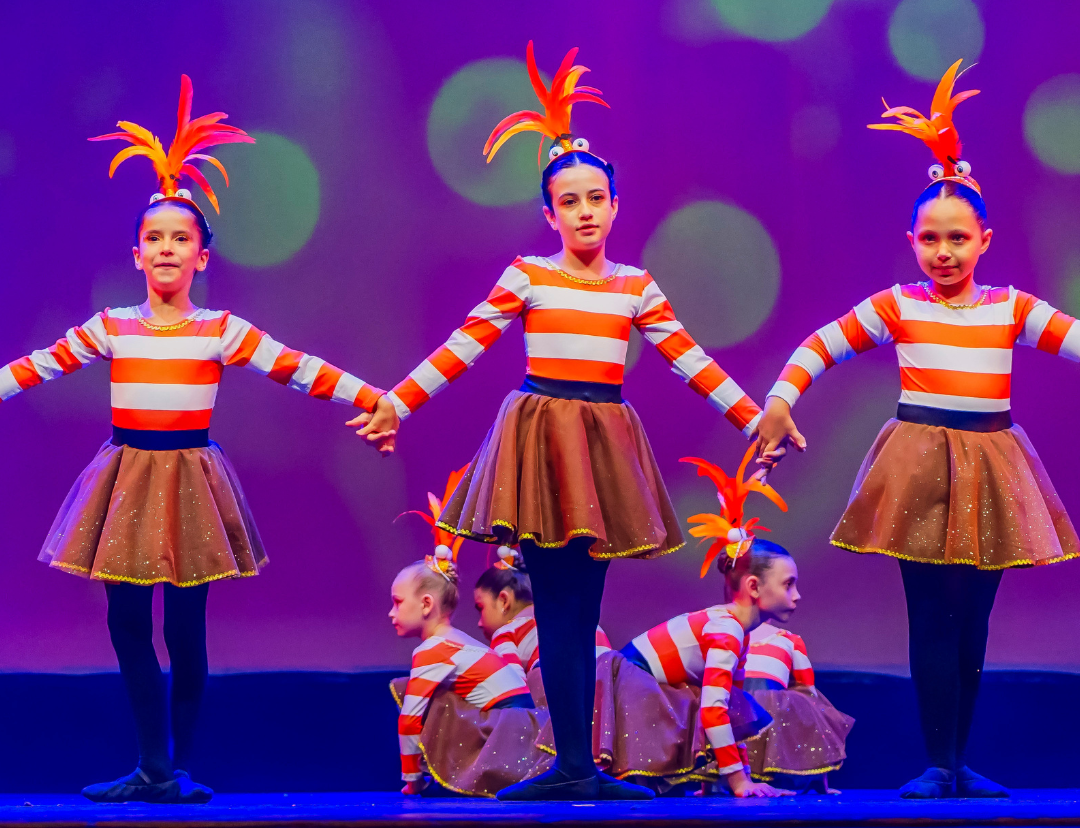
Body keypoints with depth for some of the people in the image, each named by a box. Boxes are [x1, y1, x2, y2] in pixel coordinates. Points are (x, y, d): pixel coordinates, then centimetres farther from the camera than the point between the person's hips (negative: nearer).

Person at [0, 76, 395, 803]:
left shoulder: (221, 331, 0)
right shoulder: (112, 328, 6)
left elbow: (298, 368, -4)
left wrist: (376, 399, -9)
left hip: (189, 475, -2)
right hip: (127, 476, 2)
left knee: (186, 629, 0)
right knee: (128, 622, -2)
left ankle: (180, 766, 8)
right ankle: (155, 766, 6)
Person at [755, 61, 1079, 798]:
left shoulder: (1012, 310, 7)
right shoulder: (896, 308, 4)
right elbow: (819, 348, 7)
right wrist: (781, 402, -5)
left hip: (990, 465, 2)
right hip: (921, 465, -2)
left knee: (974, 621, 5)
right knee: (932, 619, -4)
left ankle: (961, 762, 13)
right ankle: (939, 764, 0)